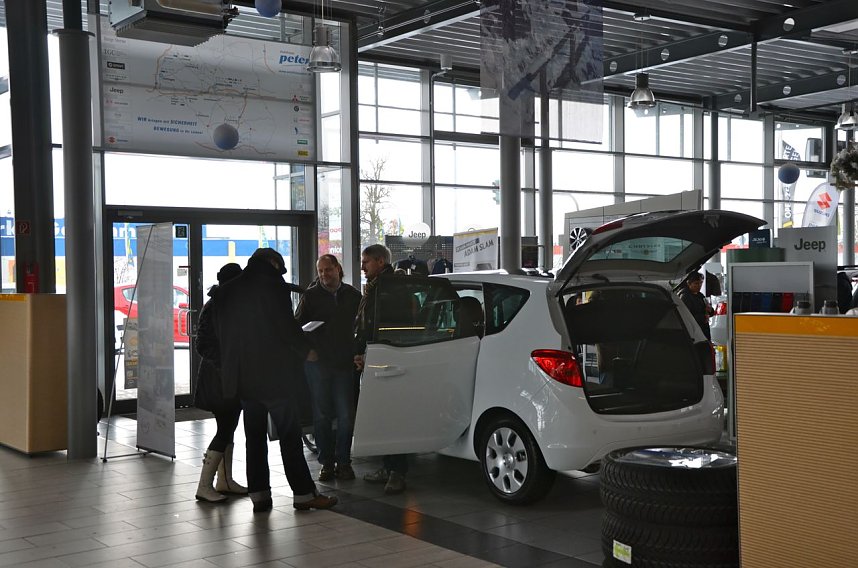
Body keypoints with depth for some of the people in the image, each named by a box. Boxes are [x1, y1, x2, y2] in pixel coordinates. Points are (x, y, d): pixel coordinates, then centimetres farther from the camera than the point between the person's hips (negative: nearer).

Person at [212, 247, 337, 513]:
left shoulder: (227, 290, 10)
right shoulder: (273, 285, -9)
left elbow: (220, 333, 12)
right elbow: (287, 325, -13)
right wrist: (306, 350, 3)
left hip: (242, 377, 6)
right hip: (275, 374, -6)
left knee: (254, 436, 11)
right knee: (289, 434, 0)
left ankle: (259, 494, 13)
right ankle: (303, 493, 3)